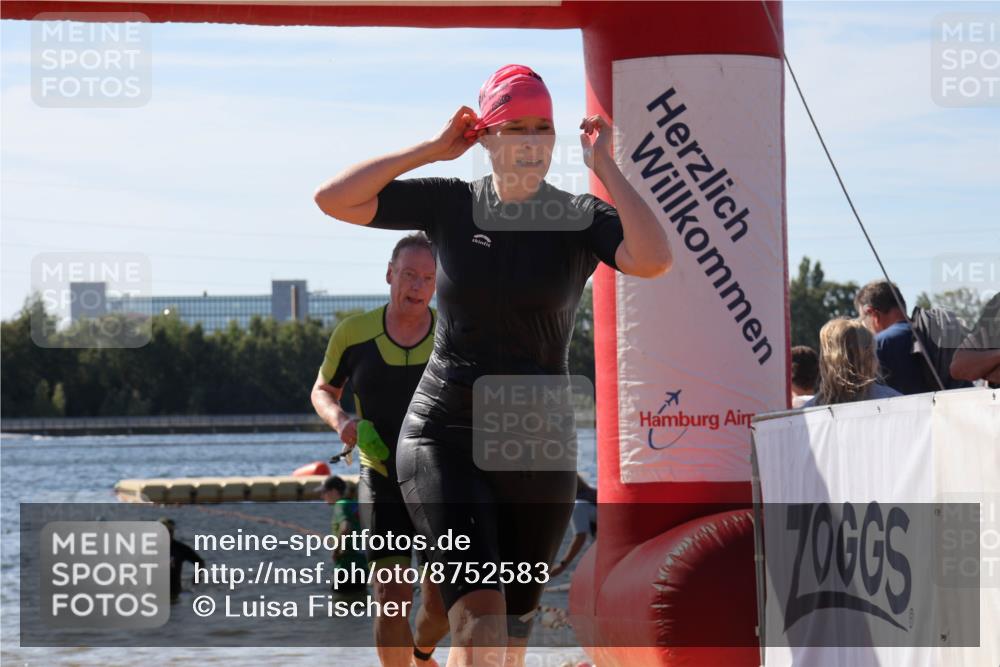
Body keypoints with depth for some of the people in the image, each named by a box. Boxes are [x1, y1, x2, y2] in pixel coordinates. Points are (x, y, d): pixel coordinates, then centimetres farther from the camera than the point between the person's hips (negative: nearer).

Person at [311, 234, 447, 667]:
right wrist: (339, 420, -11)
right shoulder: (354, 333, -6)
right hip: (383, 484, 0)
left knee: (442, 605, 2)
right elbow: (323, 391, 10)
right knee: (392, 599, -12)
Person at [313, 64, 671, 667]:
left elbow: (654, 259, -23)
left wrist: (604, 166, -16)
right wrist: (432, 150, -5)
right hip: (445, 436, -1)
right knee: (479, 612, -21)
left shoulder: (581, 219, -3)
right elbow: (333, 199, -5)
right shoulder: (450, 204, 1)